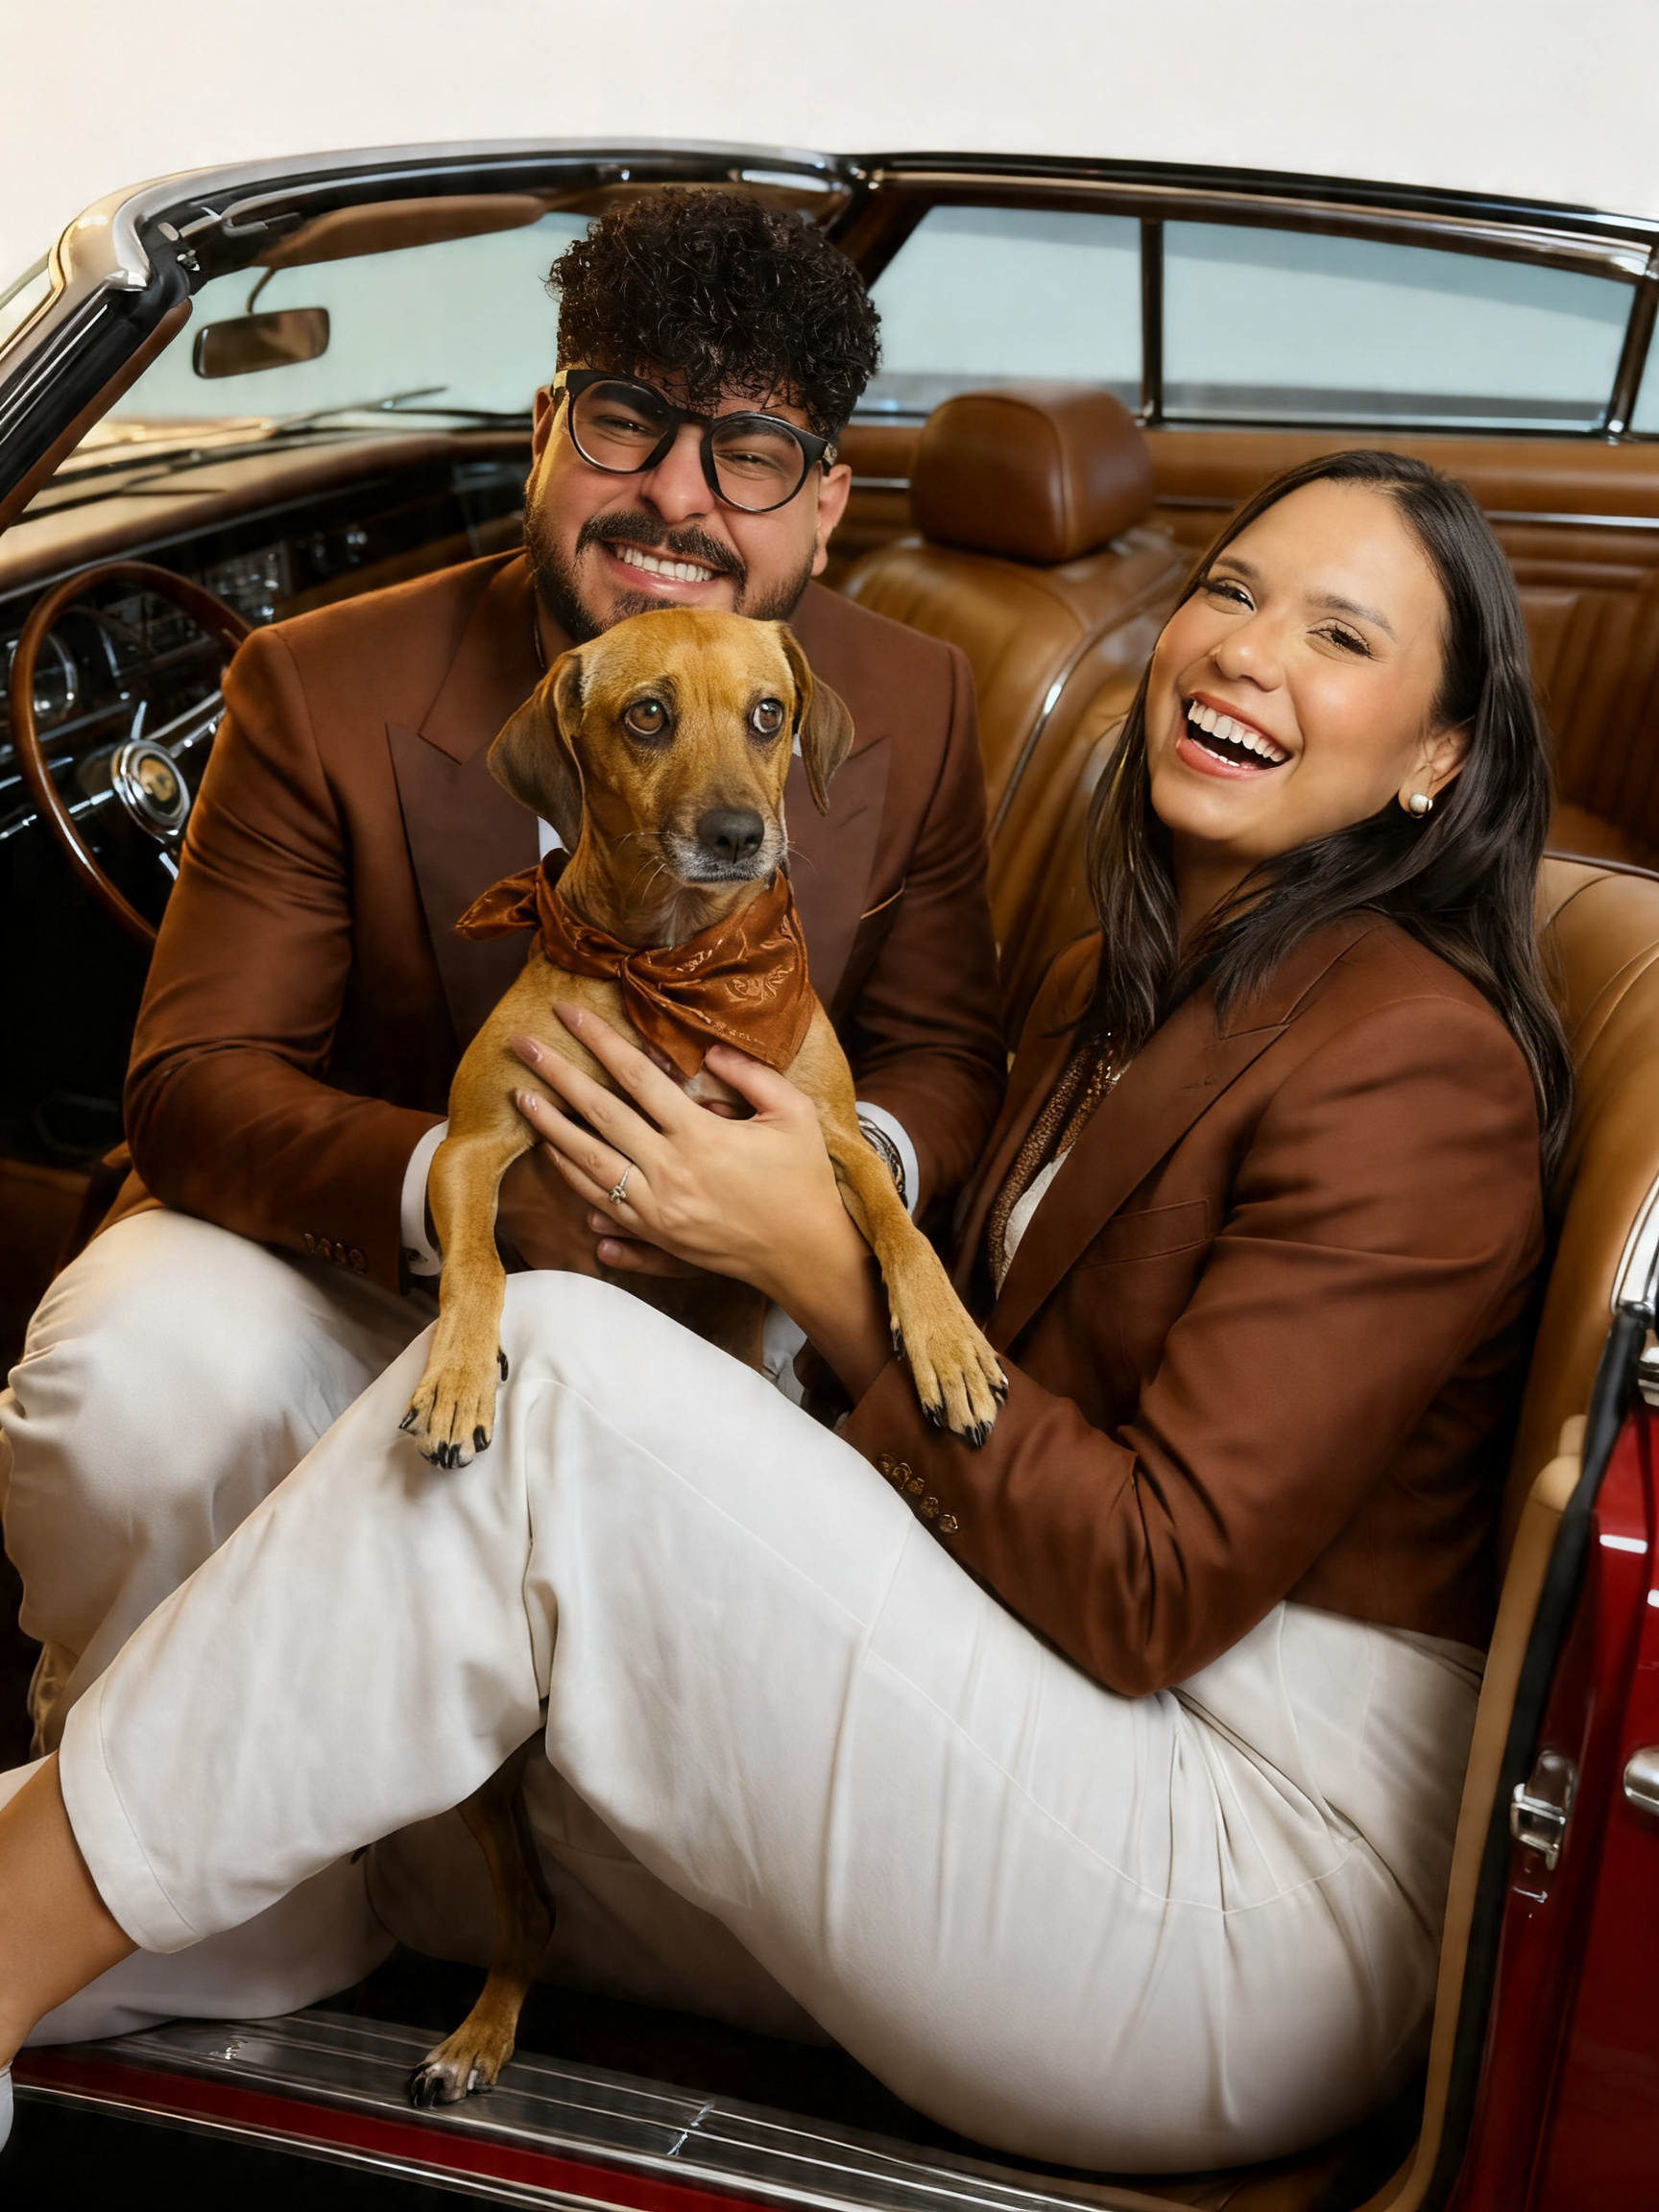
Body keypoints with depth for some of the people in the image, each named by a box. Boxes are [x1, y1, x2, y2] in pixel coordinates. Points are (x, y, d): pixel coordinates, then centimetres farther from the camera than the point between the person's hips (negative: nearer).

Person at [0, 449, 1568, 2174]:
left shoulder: (1418, 1060, -13)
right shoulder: (1106, 995, 15)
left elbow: (1155, 1590, -17)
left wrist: (814, 1262, -15)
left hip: (1270, 1889, -8)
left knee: (561, 1378, -22)